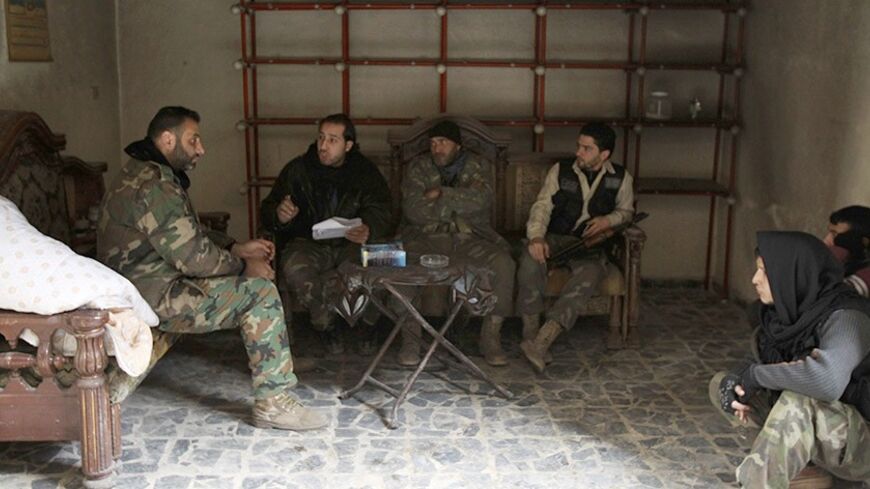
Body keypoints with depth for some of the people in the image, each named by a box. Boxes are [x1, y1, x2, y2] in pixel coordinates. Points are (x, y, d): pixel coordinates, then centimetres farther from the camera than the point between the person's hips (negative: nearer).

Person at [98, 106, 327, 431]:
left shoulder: (145, 174, 14)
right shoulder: (154, 185, -21)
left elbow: (190, 236, 20)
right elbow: (193, 257, -24)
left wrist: (236, 248, 7)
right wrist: (243, 266, -9)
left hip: (147, 285, 11)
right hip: (155, 300, -11)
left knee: (255, 283, 13)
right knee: (260, 291, -16)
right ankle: (272, 403, -14)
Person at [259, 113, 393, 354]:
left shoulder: (365, 171, 2)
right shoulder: (298, 169, 1)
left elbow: (381, 210, -12)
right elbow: (267, 212, -1)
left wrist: (368, 230, -37)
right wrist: (279, 215, -29)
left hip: (350, 245, 1)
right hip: (309, 244, -1)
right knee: (294, 268, -34)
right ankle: (327, 324, -7)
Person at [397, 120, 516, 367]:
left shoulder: (478, 166, 9)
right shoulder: (418, 166, 8)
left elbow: (481, 199, -13)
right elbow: (413, 210, -8)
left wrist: (441, 193, -11)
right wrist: (460, 204, -7)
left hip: (470, 238, 1)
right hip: (426, 236, 0)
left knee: (503, 264, -27)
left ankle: (491, 337, -13)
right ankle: (410, 338, -17)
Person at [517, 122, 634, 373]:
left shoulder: (621, 178, 6)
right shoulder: (561, 170, 3)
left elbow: (626, 210, 19)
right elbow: (542, 206, -7)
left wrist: (609, 220, -6)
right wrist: (536, 237, -27)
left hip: (590, 245, 0)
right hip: (555, 238, 0)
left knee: (591, 273, -36)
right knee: (532, 257, -35)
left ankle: (543, 340, -41)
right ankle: (530, 332, -28)